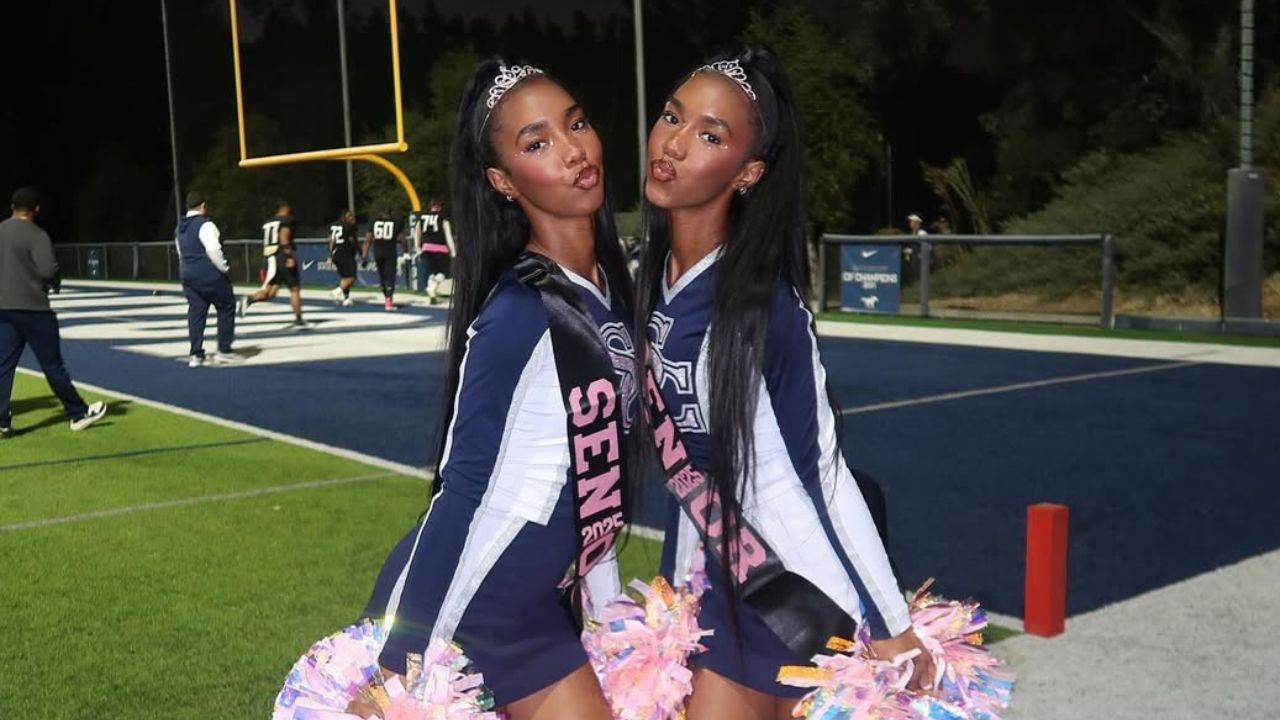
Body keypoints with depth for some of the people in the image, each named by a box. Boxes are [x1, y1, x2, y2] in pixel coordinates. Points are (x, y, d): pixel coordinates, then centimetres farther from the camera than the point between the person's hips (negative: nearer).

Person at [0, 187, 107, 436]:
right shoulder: (36, 235, -13)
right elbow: (49, 270, -20)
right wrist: (50, 282, 1)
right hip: (32, 308, -6)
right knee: (52, 364, 2)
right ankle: (78, 413, 13)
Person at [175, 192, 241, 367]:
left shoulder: (179, 229, 14)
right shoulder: (205, 225, -13)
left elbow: (181, 254, 18)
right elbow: (213, 249, -23)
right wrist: (224, 267, -11)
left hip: (188, 276, 8)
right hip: (210, 276, -8)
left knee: (196, 313, 8)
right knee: (226, 308, 5)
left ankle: (196, 355, 4)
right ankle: (223, 351, 5)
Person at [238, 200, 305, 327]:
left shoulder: (267, 222, 19)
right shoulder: (287, 220, -3)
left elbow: (266, 244, 19)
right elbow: (284, 239, -19)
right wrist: (290, 256, -23)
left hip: (271, 259, 6)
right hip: (284, 257, -6)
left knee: (270, 291, 3)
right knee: (295, 289, 4)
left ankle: (249, 299, -23)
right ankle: (298, 320, 5)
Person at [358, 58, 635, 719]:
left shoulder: (609, 285, 1)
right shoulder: (524, 314, -23)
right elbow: (467, 493, -22)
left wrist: (604, 599, 13)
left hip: (539, 597, 8)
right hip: (470, 606, -8)